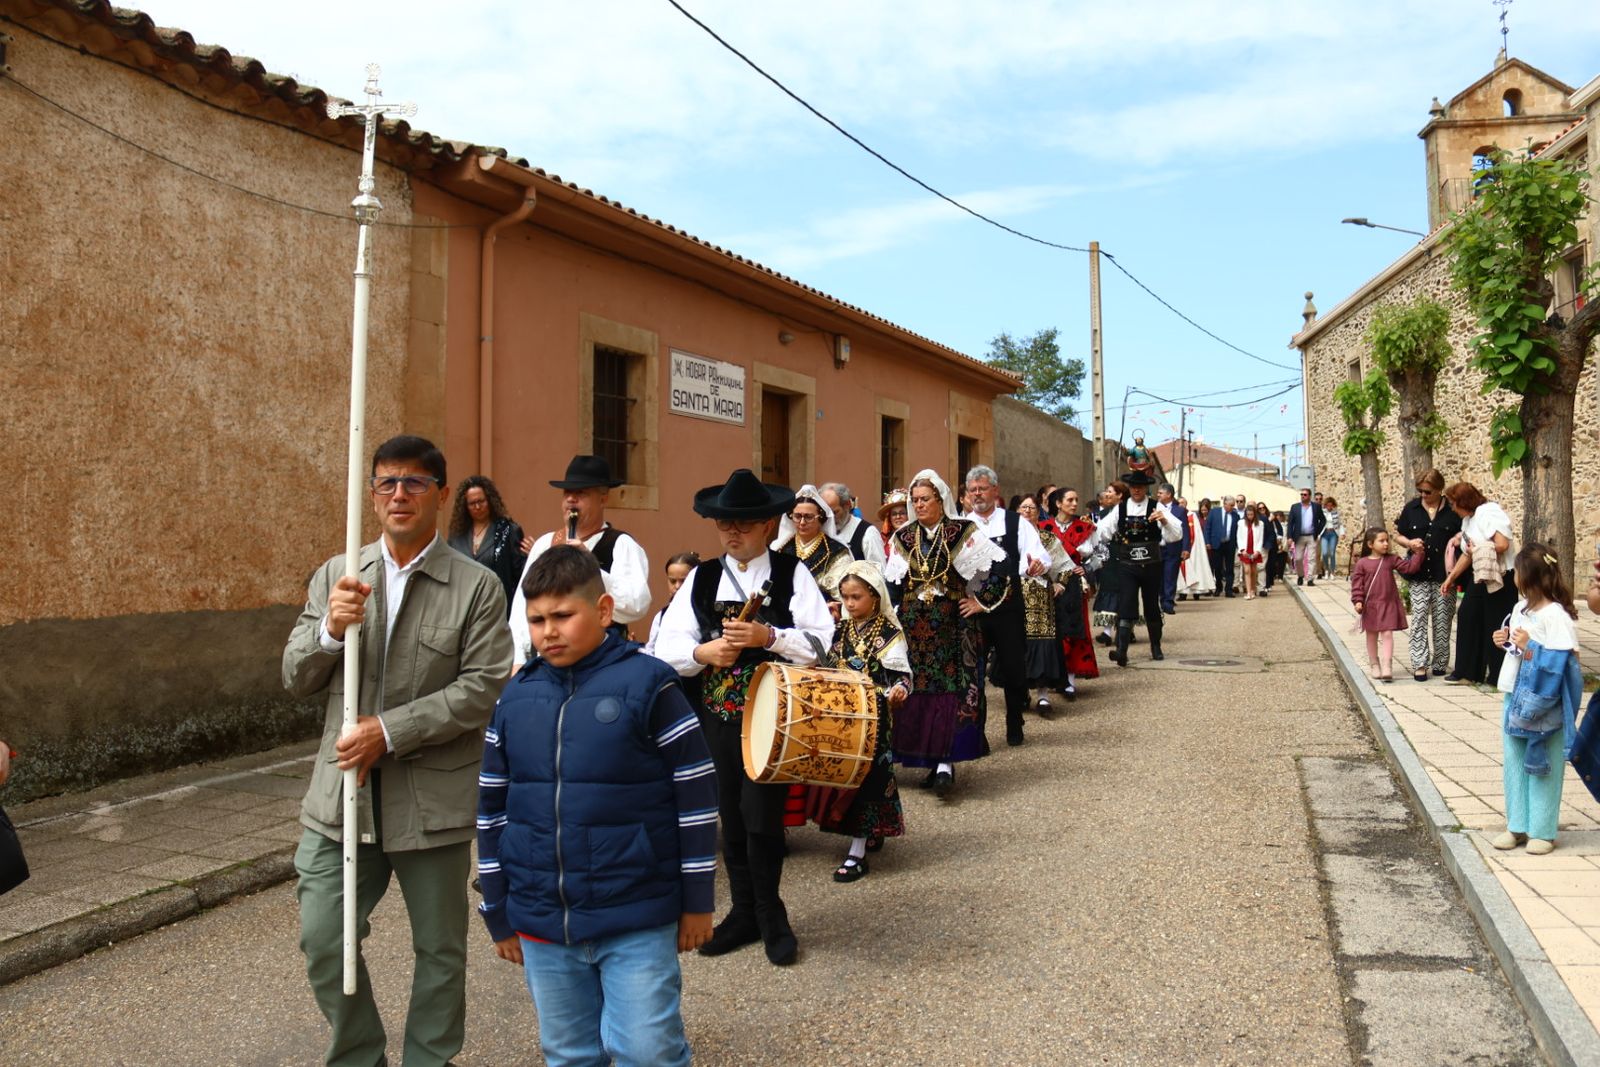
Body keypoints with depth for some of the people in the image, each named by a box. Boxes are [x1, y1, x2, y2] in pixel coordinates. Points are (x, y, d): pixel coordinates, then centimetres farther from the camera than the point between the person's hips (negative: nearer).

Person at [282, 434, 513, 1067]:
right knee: (322, 941, 7)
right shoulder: (335, 577, 6)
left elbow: (483, 688, -13)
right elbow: (296, 680, 5)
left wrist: (389, 731, -19)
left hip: (433, 800, -3)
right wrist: (330, 630, -15)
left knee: (439, 949, 12)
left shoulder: (477, 587, -6)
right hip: (342, 797, 3)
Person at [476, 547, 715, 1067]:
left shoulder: (646, 684, -10)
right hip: (541, 924, 4)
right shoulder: (514, 698, 3)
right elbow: (492, 809, 10)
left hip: (637, 922, -4)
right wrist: (498, 913, 12)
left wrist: (697, 900, -3)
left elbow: (695, 795, -6)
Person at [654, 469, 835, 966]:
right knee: (731, 819, 11)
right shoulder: (701, 578, 8)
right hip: (715, 717, 4)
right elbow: (667, 647, 1)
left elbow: (822, 641, -8)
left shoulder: (792, 574, 0)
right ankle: (746, 913, 29)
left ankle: (770, 919, 15)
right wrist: (702, 652, -19)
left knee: (760, 817, -6)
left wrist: (769, 637, -22)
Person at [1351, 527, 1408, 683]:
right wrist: (1358, 601, -13)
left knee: (1387, 634, -6)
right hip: (1370, 606, 0)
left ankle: (1387, 667, -8)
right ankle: (1375, 666, 22)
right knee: (1372, 636, 10)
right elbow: (1357, 583, -4)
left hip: (1389, 604, 0)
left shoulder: (1391, 559, 2)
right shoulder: (1362, 563, -4)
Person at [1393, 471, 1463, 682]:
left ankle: (1440, 663, 18)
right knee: (1419, 619, -4)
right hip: (1419, 576, 1)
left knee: (1442, 621, 7)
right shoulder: (1411, 509, 5)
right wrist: (1409, 543, -9)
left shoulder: (1452, 510, 1)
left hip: (1444, 576, 0)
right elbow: (1397, 535, 12)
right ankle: (1419, 664, -2)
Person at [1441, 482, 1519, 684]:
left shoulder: (1488, 512, -15)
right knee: (1467, 617, 8)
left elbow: (1502, 545, -26)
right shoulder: (1467, 520, 14)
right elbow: (1467, 554, 20)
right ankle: (1467, 671, 17)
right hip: (1480, 577, 9)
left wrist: (1478, 551, -11)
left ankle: (1500, 676, 9)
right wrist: (1451, 577, 20)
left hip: (1500, 578, -9)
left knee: (1496, 626, -2)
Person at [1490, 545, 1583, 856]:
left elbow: (1564, 662, -23)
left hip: (1544, 705, -8)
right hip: (1514, 698, 8)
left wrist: (1529, 647, -24)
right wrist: (1504, 640, 2)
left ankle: (1543, 831, 15)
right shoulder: (1520, 608, 8)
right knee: (1513, 764, 14)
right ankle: (1517, 825, 24)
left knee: (1542, 767, 4)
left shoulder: (1556, 616, -18)